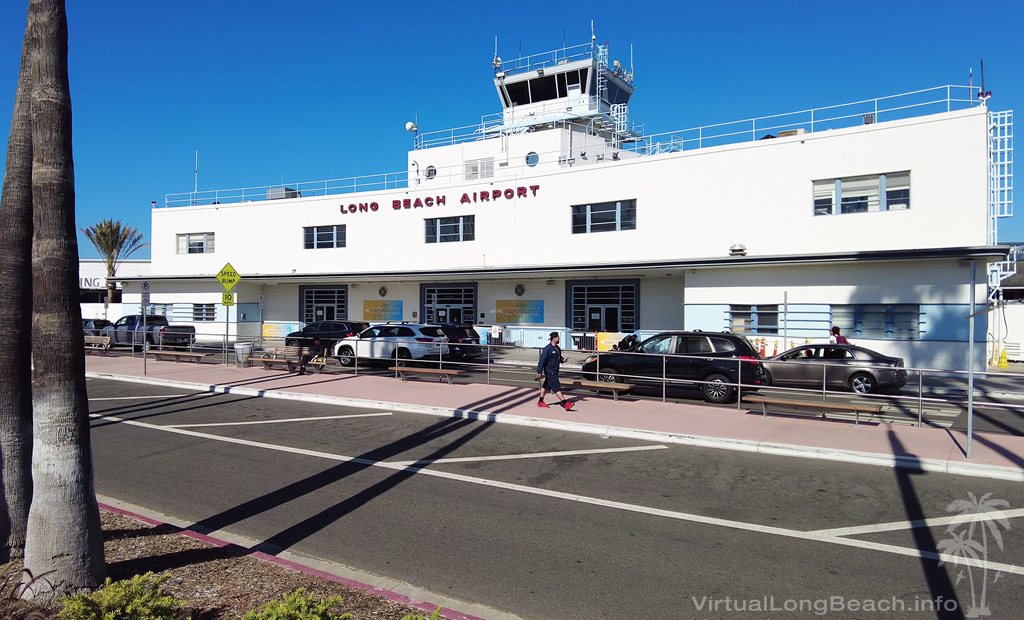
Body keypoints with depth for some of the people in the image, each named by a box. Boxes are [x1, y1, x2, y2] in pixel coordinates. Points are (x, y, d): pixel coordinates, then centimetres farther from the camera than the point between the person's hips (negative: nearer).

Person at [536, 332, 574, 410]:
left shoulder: (557, 348, 10)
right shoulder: (547, 349, -18)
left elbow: (559, 357, 23)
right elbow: (542, 360, -20)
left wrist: (562, 360, -1)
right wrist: (539, 372, -21)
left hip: (554, 371, 9)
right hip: (550, 371, -9)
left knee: (546, 386, 17)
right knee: (557, 388, -9)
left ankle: (540, 402, 27)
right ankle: (565, 404, -11)